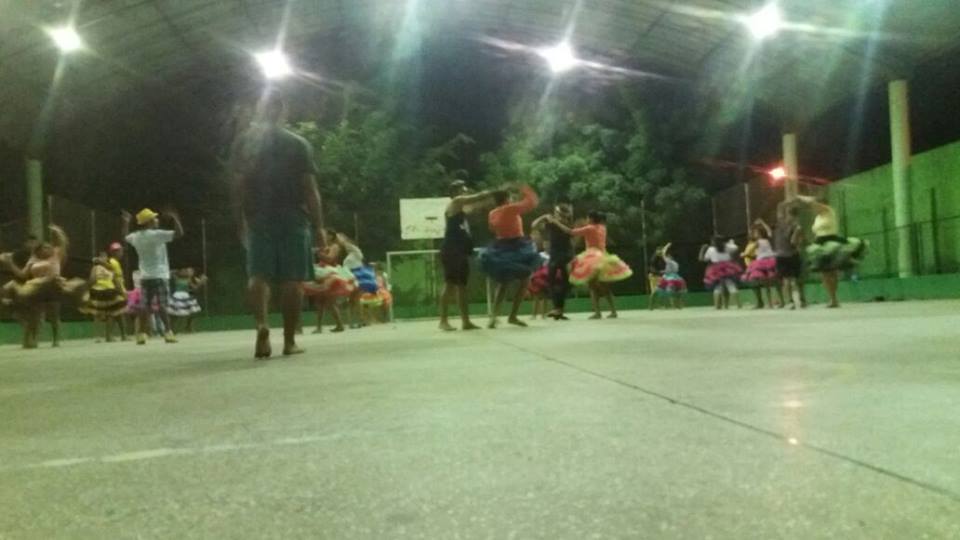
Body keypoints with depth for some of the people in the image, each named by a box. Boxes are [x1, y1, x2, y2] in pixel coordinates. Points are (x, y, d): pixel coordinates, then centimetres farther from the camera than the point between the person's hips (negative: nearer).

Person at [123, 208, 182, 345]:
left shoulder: (136, 236, 8)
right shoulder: (157, 234, -13)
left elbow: (126, 237, 32)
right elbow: (179, 233, -17)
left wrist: (125, 222, 41)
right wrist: (174, 218, -6)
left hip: (145, 277, 6)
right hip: (159, 276, -6)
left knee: (145, 306, 7)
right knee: (162, 305, -8)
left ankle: (142, 334, 5)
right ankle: (168, 332, -12)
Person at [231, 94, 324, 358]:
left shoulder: (243, 143, 7)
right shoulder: (298, 144, 1)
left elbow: (238, 186, 5)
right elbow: (309, 187, -3)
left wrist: (241, 222, 12)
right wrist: (318, 225, 1)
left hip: (258, 219, 2)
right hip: (293, 218, -1)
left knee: (258, 275, 5)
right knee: (292, 279, 2)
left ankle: (262, 324, -20)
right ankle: (289, 341, 4)